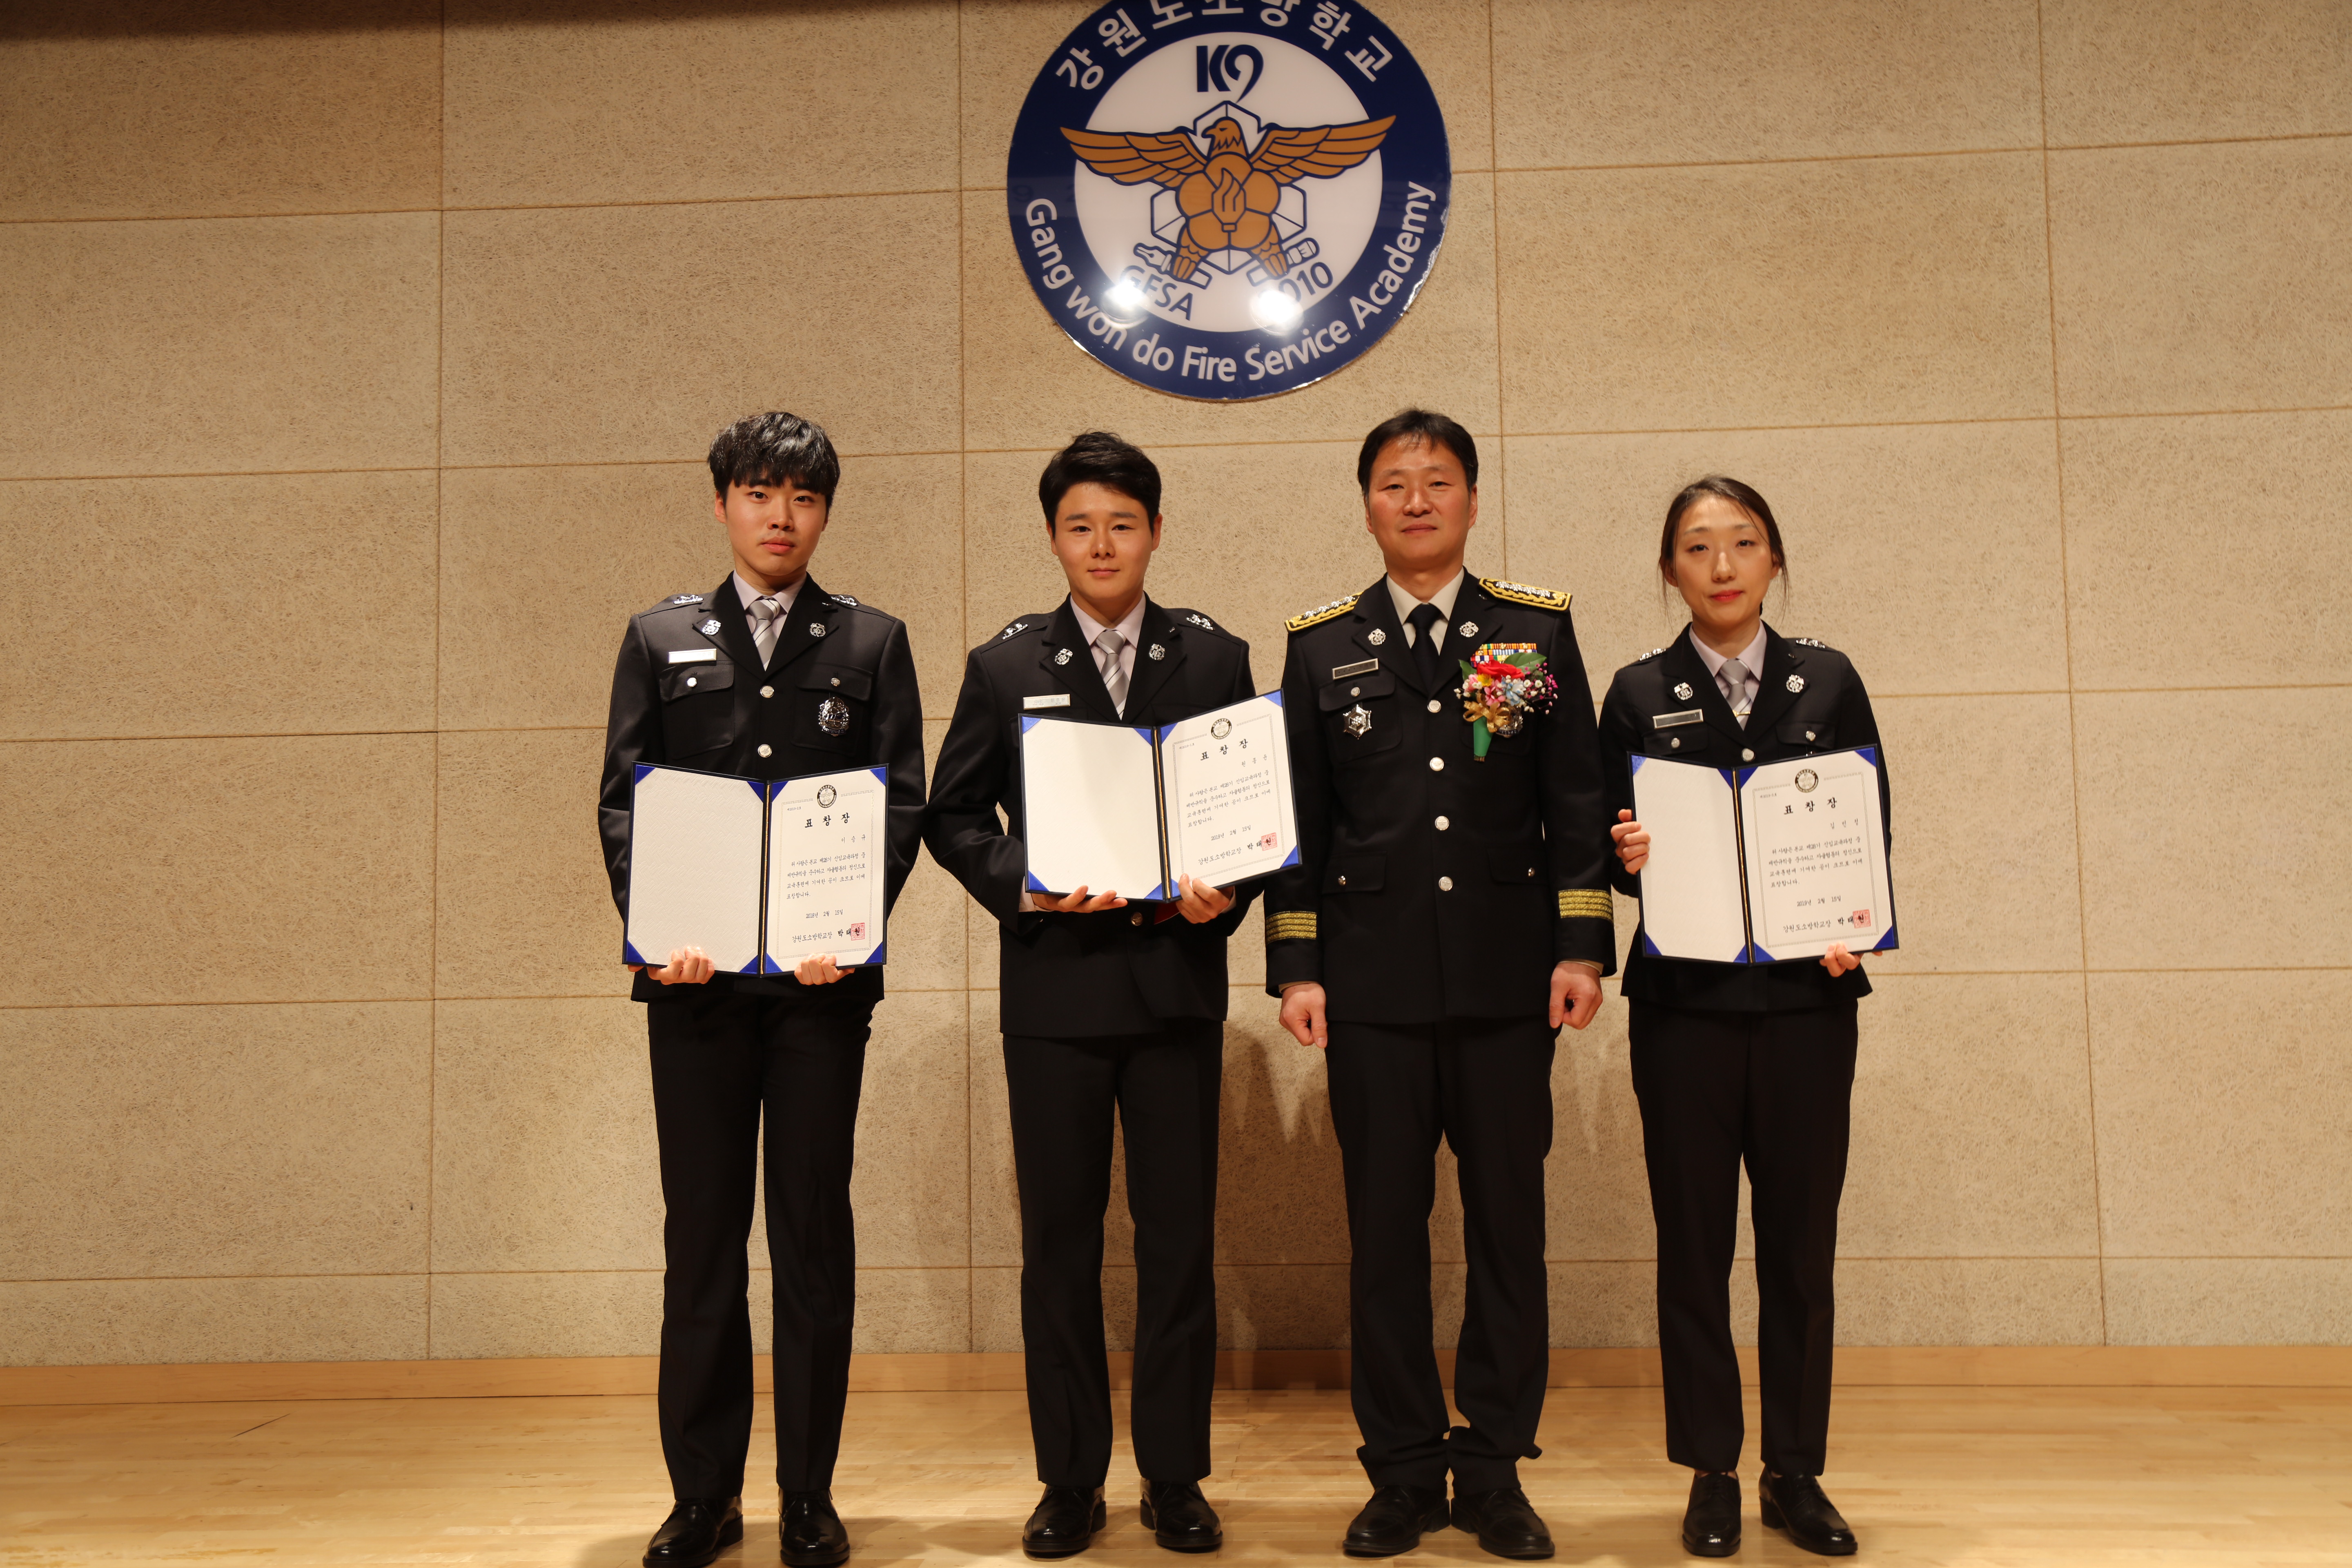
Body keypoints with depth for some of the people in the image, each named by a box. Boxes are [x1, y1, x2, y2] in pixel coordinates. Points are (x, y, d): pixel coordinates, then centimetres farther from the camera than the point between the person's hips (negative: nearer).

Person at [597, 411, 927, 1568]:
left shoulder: (872, 642, 10)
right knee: (701, 1234, 6)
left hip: (823, 975, -1)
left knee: (814, 1231, 5)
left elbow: (904, 801, 3)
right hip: (696, 974, 1)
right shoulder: (660, 639, 12)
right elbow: (620, 799, 6)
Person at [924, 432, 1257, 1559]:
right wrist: (1020, 886, -11)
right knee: (1059, 1237, 7)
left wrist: (1225, 894, -10)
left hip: (1178, 975, 0)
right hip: (1054, 983, 0)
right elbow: (952, 816, 6)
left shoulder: (1215, 658, 7)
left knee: (1179, 1236, 5)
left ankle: (1175, 1477, 19)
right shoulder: (1004, 667, 6)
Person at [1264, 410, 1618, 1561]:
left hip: (1508, 981, 0)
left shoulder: (1539, 628, 9)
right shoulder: (1321, 647, 10)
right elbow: (1300, 822, 8)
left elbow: (1576, 803, 6)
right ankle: (1403, 1475, 17)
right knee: (1384, 1232, 5)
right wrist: (1295, 968, 2)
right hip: (1374, 985, 0)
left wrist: (1582, 946, -2)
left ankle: (1494, 1471, 18)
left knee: (1508, 1227, 5)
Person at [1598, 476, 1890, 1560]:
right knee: (1693, 1238, 4)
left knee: (1801, 1238, 6)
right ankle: (1711, 1474, 17)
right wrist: (1628, 855, -18)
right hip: (1685, 999, -1)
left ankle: (1795, 1472, 20)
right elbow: (1613, 850, 4)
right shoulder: (1640, 693, 4)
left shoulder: (1828, 680, 7)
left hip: (1806, 994, 1)